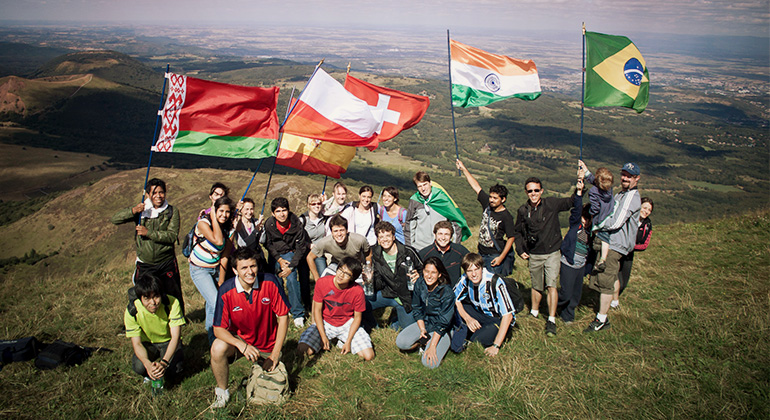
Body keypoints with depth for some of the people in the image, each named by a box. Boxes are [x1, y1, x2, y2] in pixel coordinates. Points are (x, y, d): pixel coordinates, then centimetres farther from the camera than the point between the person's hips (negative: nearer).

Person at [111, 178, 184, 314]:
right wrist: (133, 211, -20)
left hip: (167, 263, -1)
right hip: (144, 265, 1)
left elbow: (172, 236, -13)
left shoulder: (172, 211, -2)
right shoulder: (141, 210, 2)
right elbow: (114, 219, -4)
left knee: (174, 298, 11)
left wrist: (148, 233, -20)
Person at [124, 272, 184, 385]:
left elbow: (175, 336, -27)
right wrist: (148, 364, -41)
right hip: (147, 343, 1)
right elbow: (136, 343, -20)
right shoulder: (132, 311, -22)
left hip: (169, 342, -1)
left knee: (171, 371, -27)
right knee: (139, 367, -30)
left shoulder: (172, 303, -26)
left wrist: (164, 362, -42)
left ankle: (178, 356, 7)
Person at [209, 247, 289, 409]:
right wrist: (241, 344, -34)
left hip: (268, 344, 1)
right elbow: (218, 328, -15)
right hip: (239, 339, -1)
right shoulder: (226, 291, -20)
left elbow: (283, 317, -12)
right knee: (218, 348, -29)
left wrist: (275, 354, -14)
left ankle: (263, 369, 35)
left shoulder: (270, 282, -19)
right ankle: (222, 392, -5)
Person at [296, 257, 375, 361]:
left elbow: (357, 317, -7)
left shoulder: (357, 291, -20)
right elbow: (317, 310, -8)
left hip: (348, 324, 0)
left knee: (369, 356, -17)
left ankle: (342, 342, 10)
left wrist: (348, 341, -13)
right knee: (304, 350, -21)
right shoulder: (322, 283, -18)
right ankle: (328, 341, 9)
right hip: (325, 323, 1)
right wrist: (323, 337, -12)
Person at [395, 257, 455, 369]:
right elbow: (417, 309, 3)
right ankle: (426, 341, 5)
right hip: (424, 322, 5)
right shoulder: (419, 284, -9)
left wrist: (432, 346, -23)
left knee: (430, 363, -22)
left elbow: (443, 322, -20)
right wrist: (422, 329, -11)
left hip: (442, 329, -4)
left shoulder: (447, 292, -23)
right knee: (400, 343, -18)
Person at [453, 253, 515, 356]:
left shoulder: (495, 283, -29)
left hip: (498, 320, -5)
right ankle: (465, 331, -6)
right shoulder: (465, 279, -15)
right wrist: (468, 318, -23)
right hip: (480, 315, 5)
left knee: (479, 339, -31)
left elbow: (508, 315, -29)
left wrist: (496, 346, -31)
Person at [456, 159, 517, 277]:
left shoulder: (506, 217, -14)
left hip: (495, 256, -6)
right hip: (481, 254, 6)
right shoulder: (487, 205, 1)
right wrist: (463, 169, 10)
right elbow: (476, 187, 6)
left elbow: (511, 238, -11)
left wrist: (501, 257, -16)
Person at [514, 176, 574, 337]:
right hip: (533, 255, 3)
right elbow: (518, 232, 13)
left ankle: (551, 320, -6)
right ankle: (534, 311, 38)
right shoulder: (523, 211, 1)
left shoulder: (552, 204, -7)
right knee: (537, 286, 15)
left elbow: (572, 202, -8)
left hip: (552, 252, -3)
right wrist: (520, 249, 4)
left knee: (551, 285, -13)